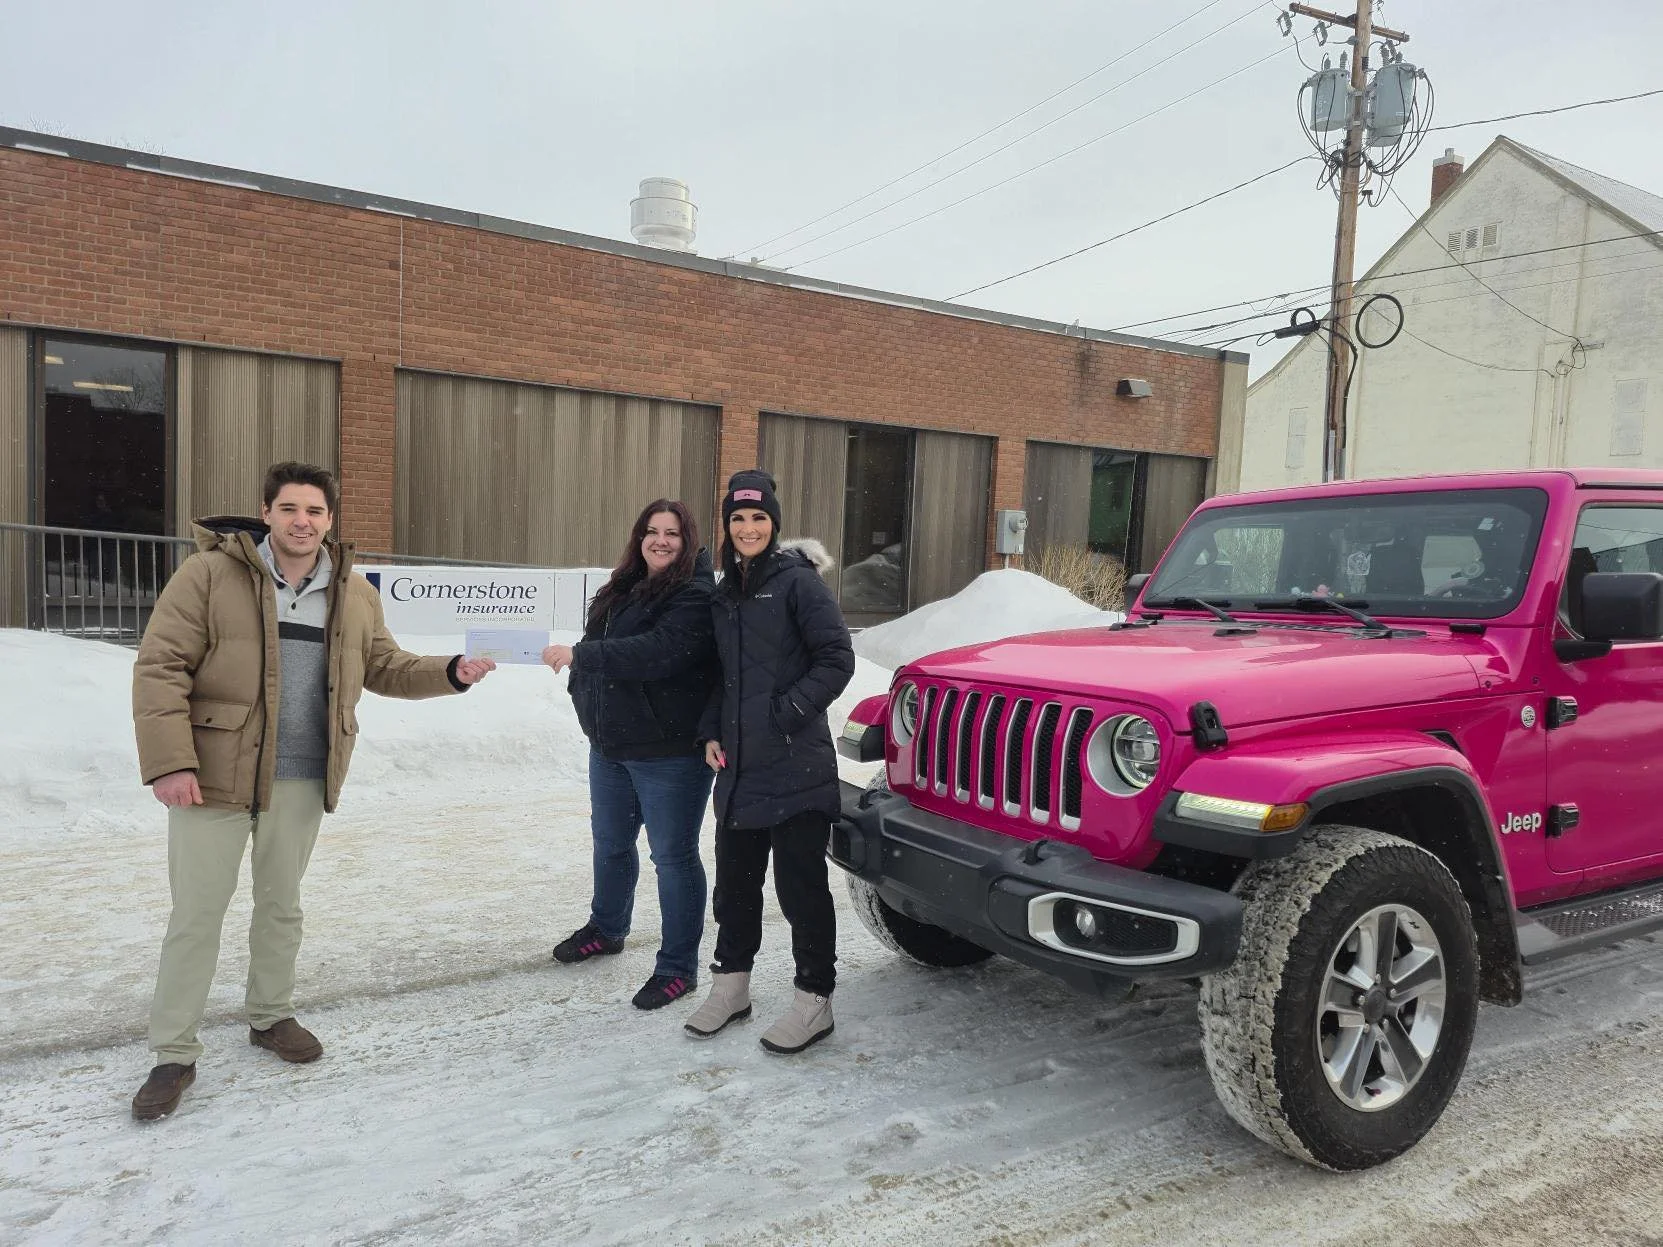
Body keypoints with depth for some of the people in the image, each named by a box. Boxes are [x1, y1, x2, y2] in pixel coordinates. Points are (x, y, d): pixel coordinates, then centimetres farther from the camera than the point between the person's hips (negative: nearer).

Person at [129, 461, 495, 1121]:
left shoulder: (355, 594, 4)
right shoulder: (209, 575, -11)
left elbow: (385, 668, 12)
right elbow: (160, 668, -12)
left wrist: (450, 672, -5)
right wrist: (169, 763, -18)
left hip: (301, 782, 4)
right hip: (213, 776, -4)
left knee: (280, 906, 19)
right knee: (197, 917, 4)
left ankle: (271, 1016, 39)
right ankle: (174, 1054, 19)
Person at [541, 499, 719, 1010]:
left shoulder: (695, 597, -16)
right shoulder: (623, 590, 11)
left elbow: (658, 653, -30)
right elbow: (603, 653, 23)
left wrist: (580, 654, -26)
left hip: (669, 752, -8)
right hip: (610, 746, 9)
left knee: (673, 855, 2)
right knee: (610, 842, 23)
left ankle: (677, 966, 15)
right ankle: (606, 929, 46)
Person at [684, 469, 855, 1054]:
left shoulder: (798, 582, -7)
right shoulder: (724, 595, 15)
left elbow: (837, 659, -11)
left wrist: (785, 713, -15)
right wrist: (712, 732, 9)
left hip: (794, 769, -7)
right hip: (739, 768, 7)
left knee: (800, 886, 0)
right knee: (735, 880, 16)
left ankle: (814, 1000, 15)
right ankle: (731, 984, 32)